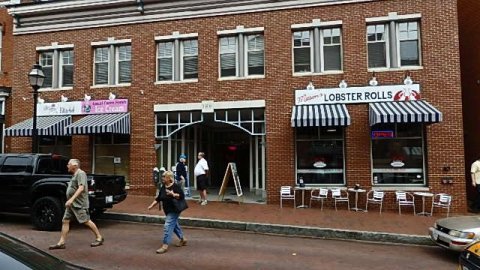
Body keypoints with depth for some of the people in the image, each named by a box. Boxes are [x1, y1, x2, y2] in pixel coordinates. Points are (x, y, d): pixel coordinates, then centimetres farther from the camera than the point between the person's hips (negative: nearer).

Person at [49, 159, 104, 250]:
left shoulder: (80, 173, -12)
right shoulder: (74, 175, 17)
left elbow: (81, 188, -23)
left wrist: (71, 199, -29)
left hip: (79, 204, -10)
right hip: (71, 204, 10)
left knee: (86, 221, -5)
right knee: (65, 221, 5)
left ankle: (99, 238, 6)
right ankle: (61, 243, 11)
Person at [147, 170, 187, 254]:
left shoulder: (175, 187, -18)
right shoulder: (163, 187, 5)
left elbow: (182, 196, -23)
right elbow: (158, 198, 10)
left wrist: (173, 194, -36)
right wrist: (152, 205, 1)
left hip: (174, 211, -9)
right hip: (167, 210, 9)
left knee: (168, 226, -12)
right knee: (175, 225, 20)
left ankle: (165, 246, -6)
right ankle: (183, 239, 37)